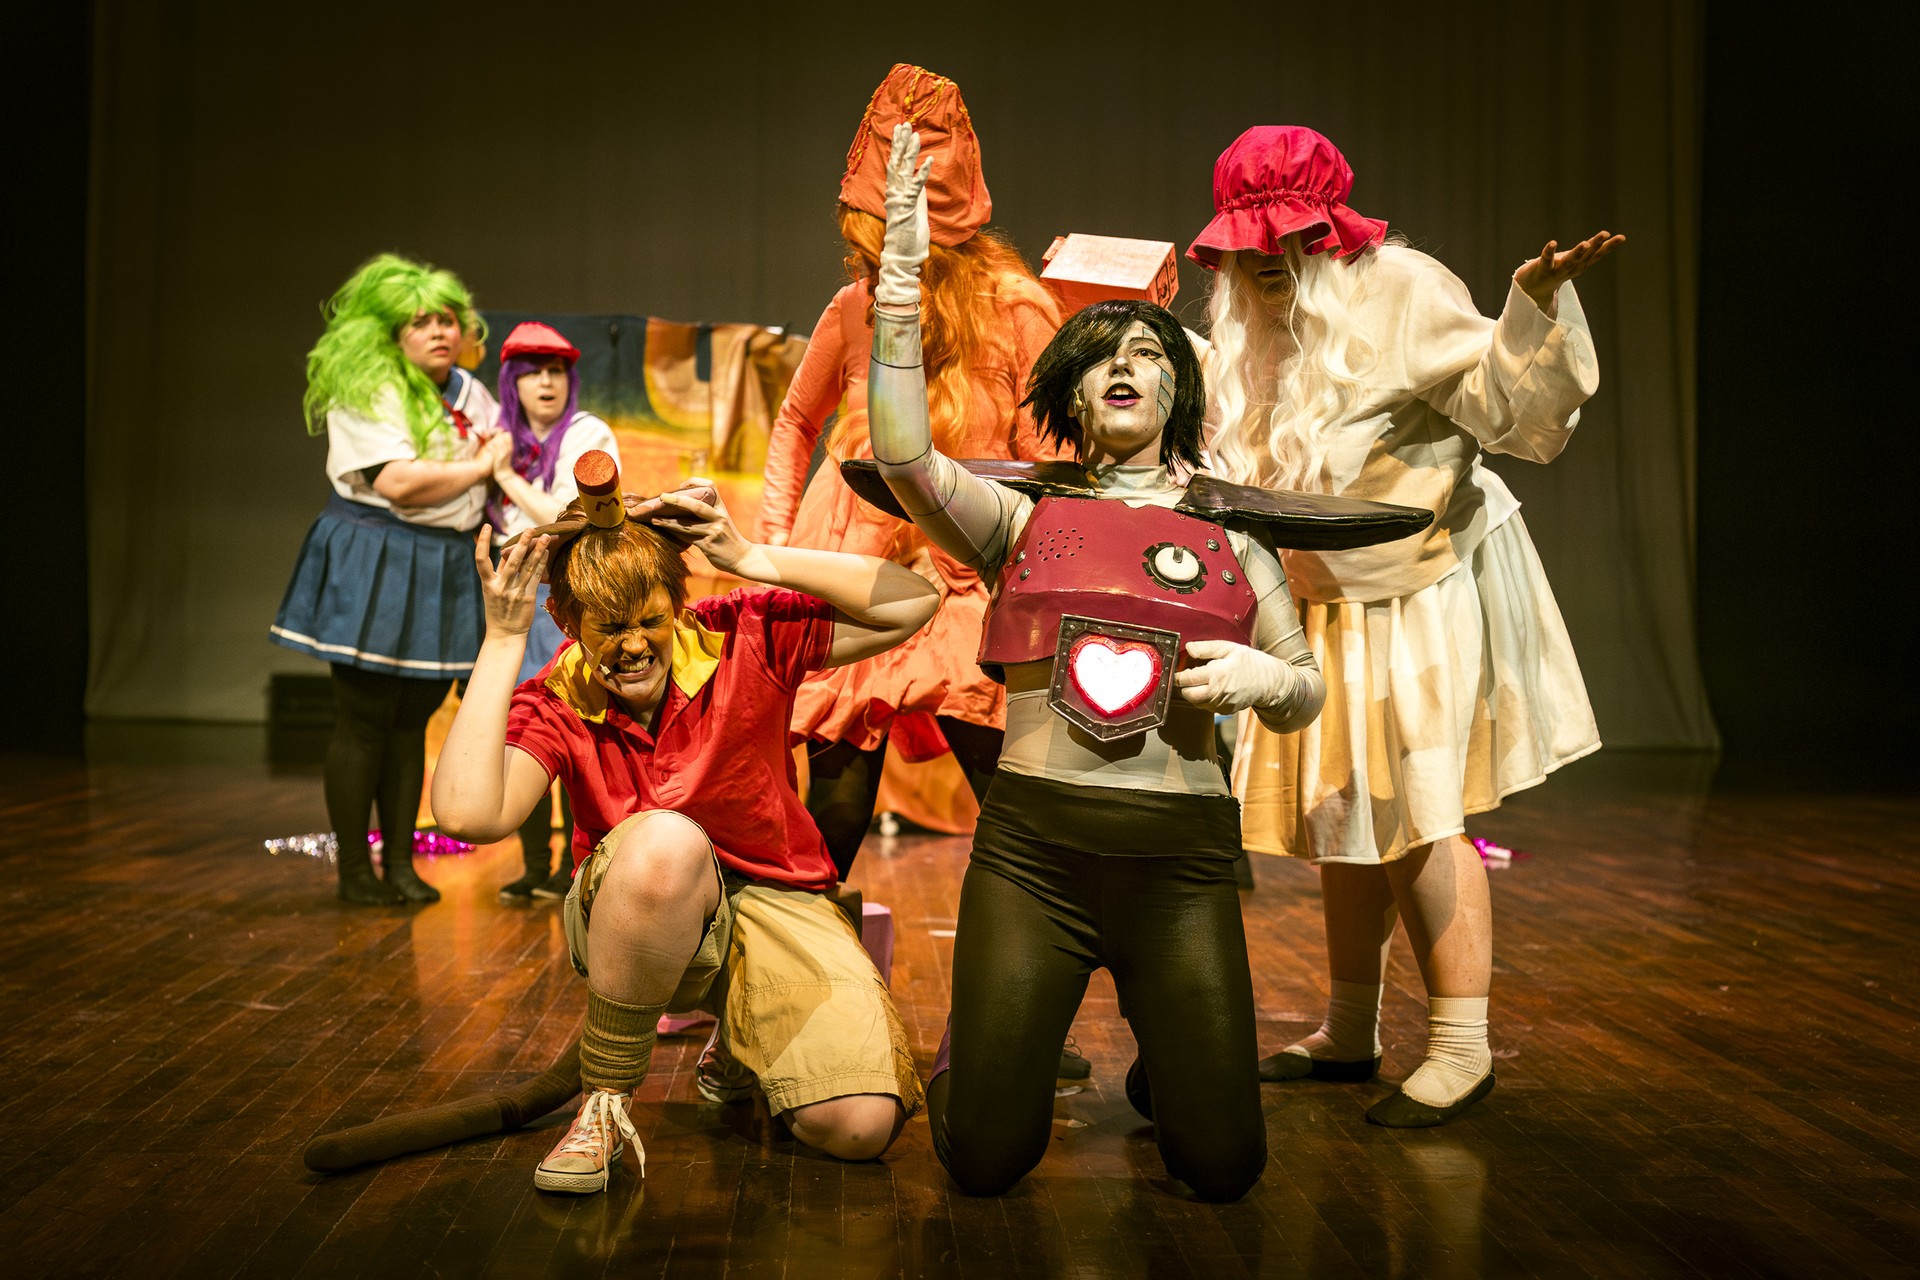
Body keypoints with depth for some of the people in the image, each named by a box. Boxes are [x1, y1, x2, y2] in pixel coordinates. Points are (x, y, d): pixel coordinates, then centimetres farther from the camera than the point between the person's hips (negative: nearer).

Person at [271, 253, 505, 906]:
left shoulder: (469, 392, 12)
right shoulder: (364, 393, -10)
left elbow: (509, 447, 29)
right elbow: (399, 484, -21)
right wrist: (480, 467, -11)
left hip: (441, 571, 7)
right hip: (374, 567, -7)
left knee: (411, 721, 10)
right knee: (364, 721, -3)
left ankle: (400, 863, 16)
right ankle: (354, 872, 5)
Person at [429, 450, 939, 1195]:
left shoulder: (744, 638, -11)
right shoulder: (556, 705, -10)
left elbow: (914, 604, -17)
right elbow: (469, 812, -31)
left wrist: (753, 560, -23)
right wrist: (503, 640, -25)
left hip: (772, 903, 1)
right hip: (635, 923, -1)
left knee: (861, 1125, -21)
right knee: (665, 840, -40)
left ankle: (740, 1046, 16)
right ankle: (604, 1104, -18)